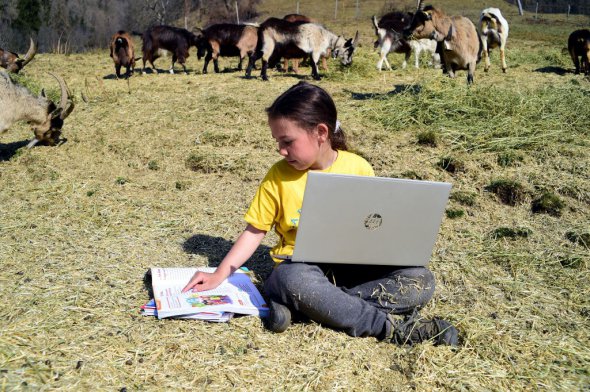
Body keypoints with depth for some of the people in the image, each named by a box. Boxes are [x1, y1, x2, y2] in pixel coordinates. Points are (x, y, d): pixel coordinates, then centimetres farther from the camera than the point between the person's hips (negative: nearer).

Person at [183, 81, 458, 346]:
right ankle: (390, 325, -25)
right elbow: (254, 232, 4)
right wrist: (219, 276, -4)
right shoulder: (278, 176, -1)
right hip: (300, 266, -2)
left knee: (421, 280, -22)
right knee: (295, 281, -39)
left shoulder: (358, 168, -1)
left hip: (352, 265, 2)